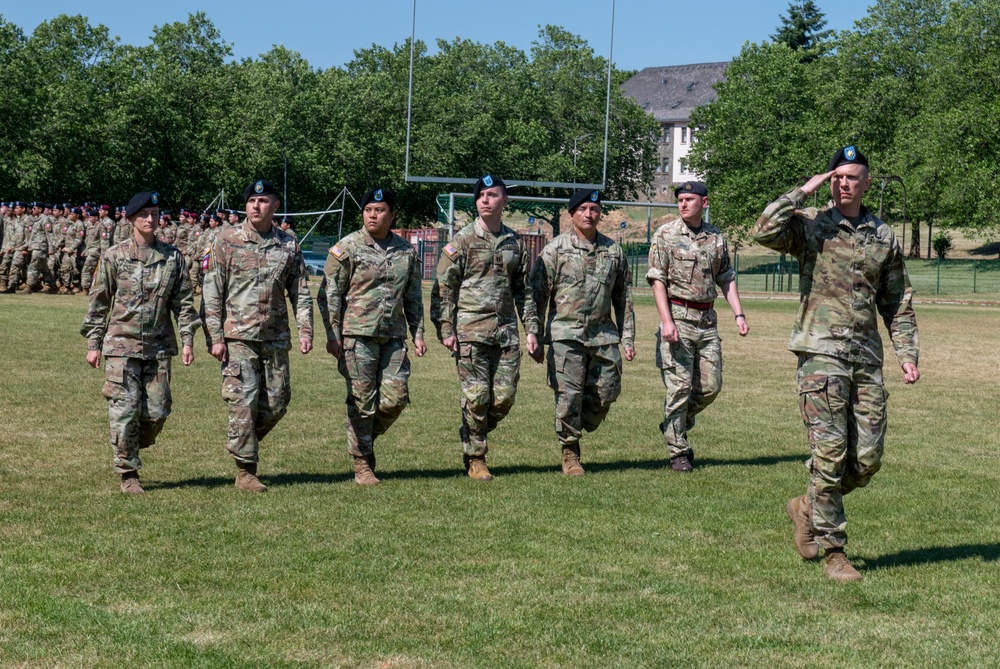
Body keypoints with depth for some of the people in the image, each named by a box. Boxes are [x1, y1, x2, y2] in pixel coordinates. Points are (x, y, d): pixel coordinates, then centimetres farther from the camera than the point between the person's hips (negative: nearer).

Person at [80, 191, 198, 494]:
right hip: (121, 344, -2)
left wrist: (187, 340, 1)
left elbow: (183, 301, 9)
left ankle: (131, 449, 29)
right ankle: (128, 473, 6)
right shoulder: (114, 256, 1)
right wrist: (93, 344, 1)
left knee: (157, 412, 1)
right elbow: (98, 302, 4)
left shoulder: (172, 257, 7)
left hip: (158, 346, 2)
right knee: (125, 410, -5)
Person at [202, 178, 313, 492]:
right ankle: (245, 471, 3)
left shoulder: (288, 245, 8)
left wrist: (305, 330, 1)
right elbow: (212, 292, -3)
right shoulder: (227, 241, -1)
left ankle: (242, 443, 31)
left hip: (276, 337, 4)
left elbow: (300, 291, 12)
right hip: (238, 336, -4)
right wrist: (215, 336, -9)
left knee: (276, 403, 7)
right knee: (244, 402, -6)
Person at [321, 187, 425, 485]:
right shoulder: (347, 248, -2)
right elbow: (331, 295, -2)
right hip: (357, 334, -4)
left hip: (394, 336, 4)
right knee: (363, 402, -1)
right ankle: (362, 463, 10)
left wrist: (418, 334, 10)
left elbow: (413, 297, 17)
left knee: (395, 398, -2)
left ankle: (366, 439, 24)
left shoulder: (406, 251, 10)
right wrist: (332, 335, -8)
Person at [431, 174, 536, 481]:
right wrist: (445, 329, -10)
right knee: (477, 395, -3)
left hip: (506, 329, 4)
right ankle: (475, 458, 9)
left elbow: (522, 290, 19)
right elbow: (443, 288, -3)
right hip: (470, 329, -4)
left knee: (505, 395, 1)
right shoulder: (461, 241, -1)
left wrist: (531, 329, 12)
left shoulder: (515, 242, 12)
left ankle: (472, 435, 26)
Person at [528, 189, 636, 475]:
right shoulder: (555, 249, 1)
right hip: (565, 333, -3)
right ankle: (570, 452, 10)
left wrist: (628, 338, 11)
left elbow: (623, 298, 15)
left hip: (603, 333, 3)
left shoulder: (613, 251, 11)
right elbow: (538, 293, 0)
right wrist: (533, 333, -6)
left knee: (605, 393, 3)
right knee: (568, 395, -4)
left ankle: (576, 429, 29)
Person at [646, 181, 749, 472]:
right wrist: (667, 321, -16)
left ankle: (674, 427, 28)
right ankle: (678, 451, 4)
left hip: (707, 319, 5)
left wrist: (739, 314, 6)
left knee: (710, 386, 6)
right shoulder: (665, 235, -2)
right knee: (679, 387, -5)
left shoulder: (717, 238, 11)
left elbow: (727, 279, 17)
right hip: (678, 317, -5)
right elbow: (657, 280, -7)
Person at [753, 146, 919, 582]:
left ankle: (808, 507, 29)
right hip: (821, 353, -4)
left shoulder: (884, 237, 14)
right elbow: (764, 232, -19)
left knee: (867, 460, 3)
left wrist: (907, 354, 10)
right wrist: (802, 193, -12)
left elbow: (898, 304, 19)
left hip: (867, 359, 4)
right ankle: (833, 550, 3)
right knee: (830, 454, -7)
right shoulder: (809, 226, 2)